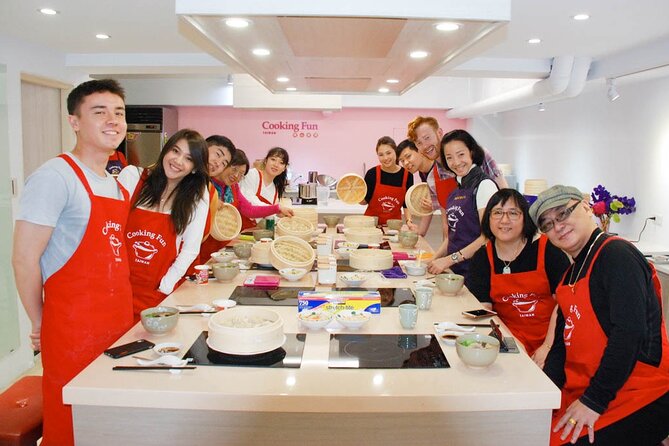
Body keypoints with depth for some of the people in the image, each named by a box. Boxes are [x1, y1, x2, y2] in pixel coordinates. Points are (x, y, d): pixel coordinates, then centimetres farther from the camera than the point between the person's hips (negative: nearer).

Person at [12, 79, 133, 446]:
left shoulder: (116, 184, 12)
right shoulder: (55, 177, -13)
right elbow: (24, 259, -15)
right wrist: (40, 325, -6)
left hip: (120, 324, 7)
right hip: (74, 329, -7)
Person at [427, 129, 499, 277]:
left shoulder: (484, 185, -10)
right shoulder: (456, 190, 12)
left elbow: (488, 236, -16)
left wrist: (449, 259, -17)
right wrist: (434, 259, 3)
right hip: (455, 270, 6)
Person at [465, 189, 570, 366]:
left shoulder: (548, 249, -5)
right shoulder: (482, 258, 3)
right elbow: (483, 308, 0)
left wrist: (548, 347, -13)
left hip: (551, 341, -2)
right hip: (510, 341, 2)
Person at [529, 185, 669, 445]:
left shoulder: (617, 255, -15)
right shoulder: (572, 273, 13)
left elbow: (630, 332, -25)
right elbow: (563, 342, 15)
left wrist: (594, 401, -21)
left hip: (639, 400, -8)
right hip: (583, 394, 8)